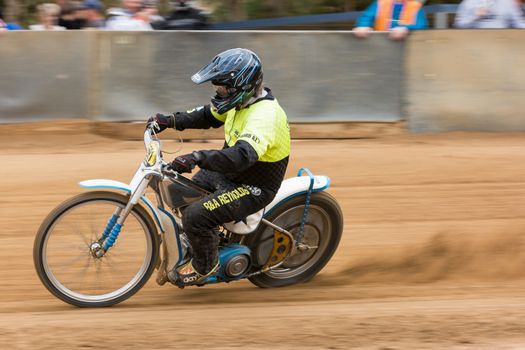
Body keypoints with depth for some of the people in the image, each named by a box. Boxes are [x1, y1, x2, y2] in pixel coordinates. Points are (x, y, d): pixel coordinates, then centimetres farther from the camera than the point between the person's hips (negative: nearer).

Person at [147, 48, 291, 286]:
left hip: (253, 187, -10)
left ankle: (205, 265, 4)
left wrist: (198, 157, -56)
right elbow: (208, 116, 17)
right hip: (227, 173, 10)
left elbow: (242, 156, -47)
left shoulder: (264, 115, -32)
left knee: (195, 216, -22)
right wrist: (170, 121, 5)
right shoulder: (242, 100, -1)